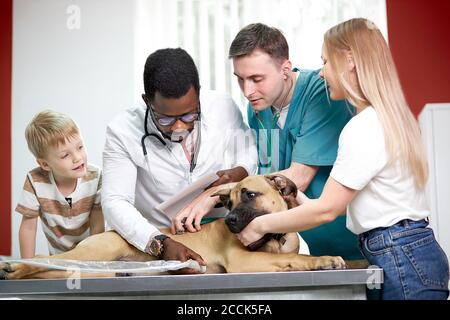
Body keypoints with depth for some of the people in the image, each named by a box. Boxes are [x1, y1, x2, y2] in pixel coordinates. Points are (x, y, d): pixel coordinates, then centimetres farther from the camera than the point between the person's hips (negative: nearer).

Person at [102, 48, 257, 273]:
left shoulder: (224, 107, -5)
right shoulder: (123, 131, -12)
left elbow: (251, 158, 9)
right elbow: (115, 203, -15)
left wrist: (237, 175, -13)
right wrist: (161, 244, -29)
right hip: (158, 248, 0)